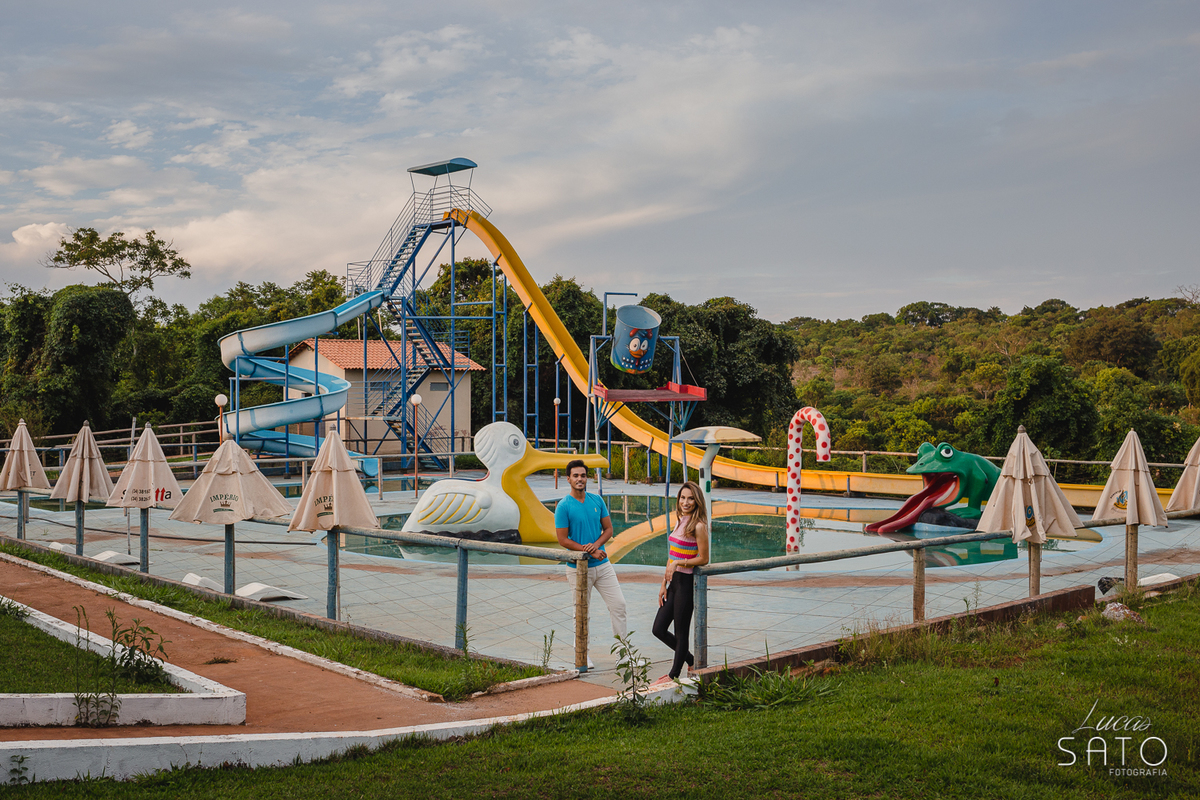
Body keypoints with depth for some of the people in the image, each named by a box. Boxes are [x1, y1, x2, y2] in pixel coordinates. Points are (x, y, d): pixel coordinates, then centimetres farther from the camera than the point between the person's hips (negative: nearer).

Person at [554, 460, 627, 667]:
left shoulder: (597, 500, 5)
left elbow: (608, 529, 8)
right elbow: (563, 540, -10)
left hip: (602, 564, 4)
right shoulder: (563, 506, -9)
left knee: (618, 604, 2)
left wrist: (596, 544, -12)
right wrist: (589, 552, -15)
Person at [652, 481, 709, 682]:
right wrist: (664, 584, 15)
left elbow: (703, 559, -13)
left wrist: (678, 563, -19)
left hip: (687, 583, -9)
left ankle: (674, 675, 19)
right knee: (659, 629, 12)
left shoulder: (698, 526, -13)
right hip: (674, 582, 9)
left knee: (681, 632, 4)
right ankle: (690, 661, 30)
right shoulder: (679, 522, 12)